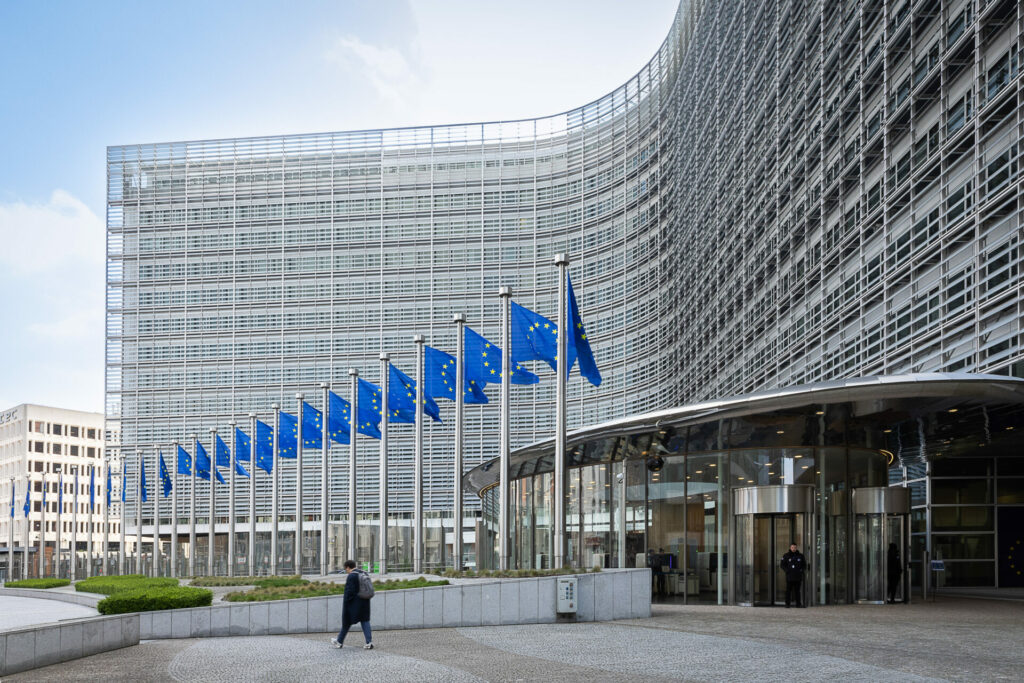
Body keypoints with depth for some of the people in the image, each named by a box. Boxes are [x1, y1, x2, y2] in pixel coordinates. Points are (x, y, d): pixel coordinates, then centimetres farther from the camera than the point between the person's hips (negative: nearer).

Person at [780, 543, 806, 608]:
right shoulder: (786, 556, 5)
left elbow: (804, 565, 17)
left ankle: (798, 603, 7)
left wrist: (801, 570, 0)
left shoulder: (800, 556, 10)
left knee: (797, 590, 4)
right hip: (789, 576, -2)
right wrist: (787, 570, -7)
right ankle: (787, 604, 0)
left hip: (798, 576, 2)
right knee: (788, 590, -3)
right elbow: (782, 565, 6)